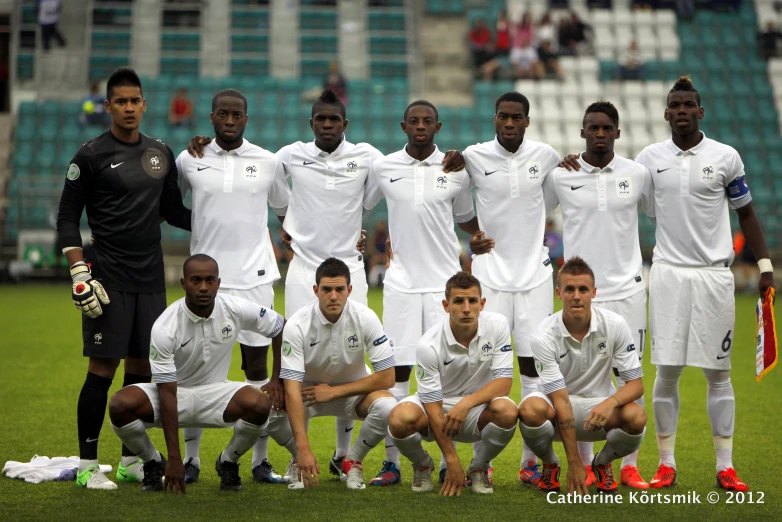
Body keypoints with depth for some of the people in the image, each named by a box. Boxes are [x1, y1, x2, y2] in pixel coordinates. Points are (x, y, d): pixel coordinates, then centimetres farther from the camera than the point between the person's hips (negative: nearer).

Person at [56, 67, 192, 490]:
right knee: (102, 368, -6)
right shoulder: (91, 155, -4)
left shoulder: (161, 154, 12)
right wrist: (79, 275, -12)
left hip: (151, 279, 5)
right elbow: (67, 217, -4)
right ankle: (87, 465, 3)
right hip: (108, 278, -5)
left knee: (142, 368, 9)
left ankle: (130, 460, 19)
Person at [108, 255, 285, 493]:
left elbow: (281, 327, 4)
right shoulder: (164, 328, -24)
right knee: (120, 405, -31)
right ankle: (154, 464, -1)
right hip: (174, 392, -2)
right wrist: (174, 458, -26)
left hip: (215, 393, 2)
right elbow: (167, 394, -24)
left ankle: (228, 463, 0)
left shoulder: (237, 310, -16)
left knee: (260, 404, -30)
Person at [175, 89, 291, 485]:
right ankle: (190, 459, 9)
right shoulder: (189, 161, 5)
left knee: (258, 365, 1)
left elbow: (287, 212, 16)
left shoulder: (268, 163, 5)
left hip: (254, 277, 0)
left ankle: (261, 460, 7)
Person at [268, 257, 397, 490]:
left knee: (386, 407, -32)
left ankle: (353, 462, -2)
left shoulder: (365, 318, -22)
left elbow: (387, 377, -19)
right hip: (308, 391, -1)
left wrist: (333, 391, -22)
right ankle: (299, 459, 1)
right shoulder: (297, 325, -25)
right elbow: (292, 389, -31)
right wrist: (303, 449, -41)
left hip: (353, 391, 1)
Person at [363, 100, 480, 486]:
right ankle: (392, 463, 6)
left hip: (445, 281, 0)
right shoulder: (383, 168, 4)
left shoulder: (456, 170, 4)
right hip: (401, 282, 0)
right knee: (396, 372, 0)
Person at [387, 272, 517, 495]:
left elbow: (504, 382, -17)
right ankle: (423, 466, 3)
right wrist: (452, 462, -23)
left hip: (478, 406, 1)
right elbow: (433, 407, -20)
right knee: (399, 419, -34)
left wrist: (466, 403, -34)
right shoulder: (428, 345, -22)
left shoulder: (497, 326, -16)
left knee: (507, 411, -33)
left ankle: (479, 467, -1)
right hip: (438, 407, -1)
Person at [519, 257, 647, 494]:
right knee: (530, 409, -36)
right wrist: (574, 462, -28)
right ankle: (550, 465, -1)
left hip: (600, 407, 2)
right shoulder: (545, 336, -20)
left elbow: (636, 384, -12)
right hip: (556, 406, -1)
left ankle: (603, 463, 4)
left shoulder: (615, 325, -14)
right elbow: (560, 399, -24)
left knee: (636, 416, -31)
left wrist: (610, 402, -36)